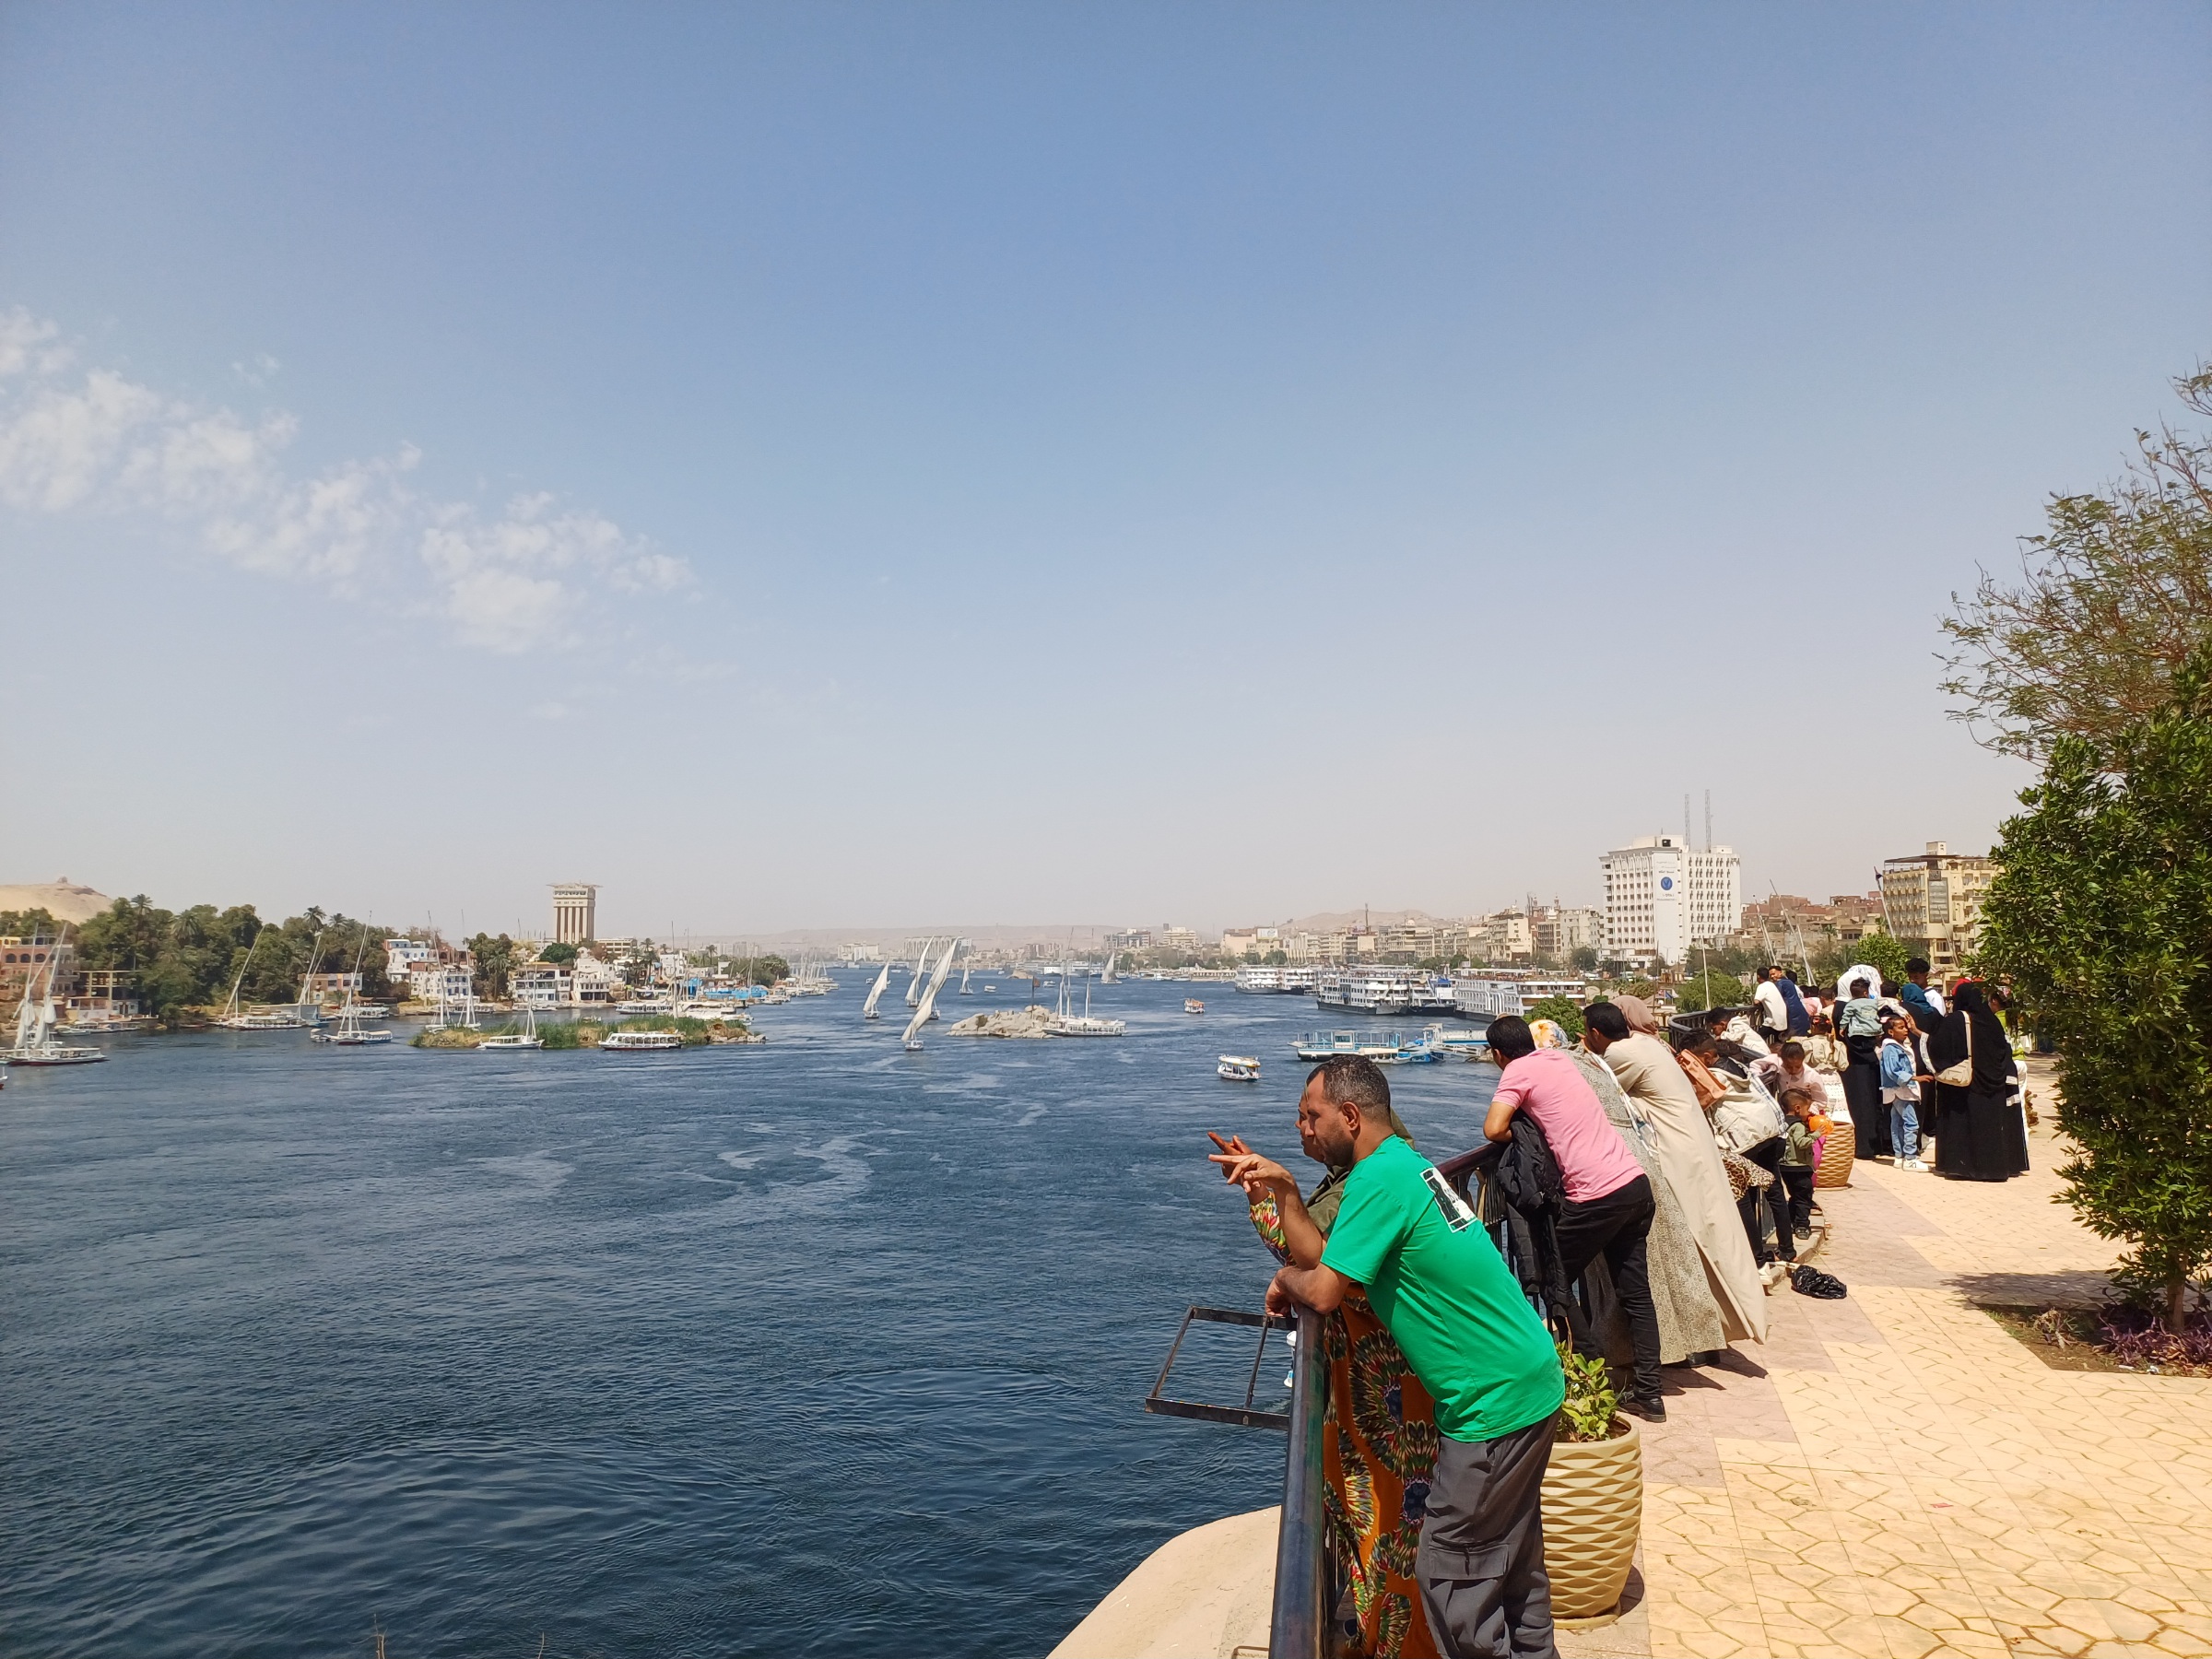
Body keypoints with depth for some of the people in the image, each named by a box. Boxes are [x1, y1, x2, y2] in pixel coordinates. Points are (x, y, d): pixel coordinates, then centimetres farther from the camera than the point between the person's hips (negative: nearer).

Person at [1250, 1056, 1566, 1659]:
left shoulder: (1378, 1177, -22)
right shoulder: (1406, 1162, 8)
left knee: (1450, 1576, 3)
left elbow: (1324, 1292, -22)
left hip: (1494, 1404, -10)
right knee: (1513, 1555, 23)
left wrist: (1285, 1277, -2)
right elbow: (1333, 1257, 12)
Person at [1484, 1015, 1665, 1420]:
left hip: (1596, 1197, -8)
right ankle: (1646, 1392, 17)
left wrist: (1518, 1134, 3)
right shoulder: (1558, 1056, 15)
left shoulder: (1517, 1071, -5)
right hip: (1636, 1182, 8)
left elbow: (1494, 1129, -16)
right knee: (1635, 1292, 15)